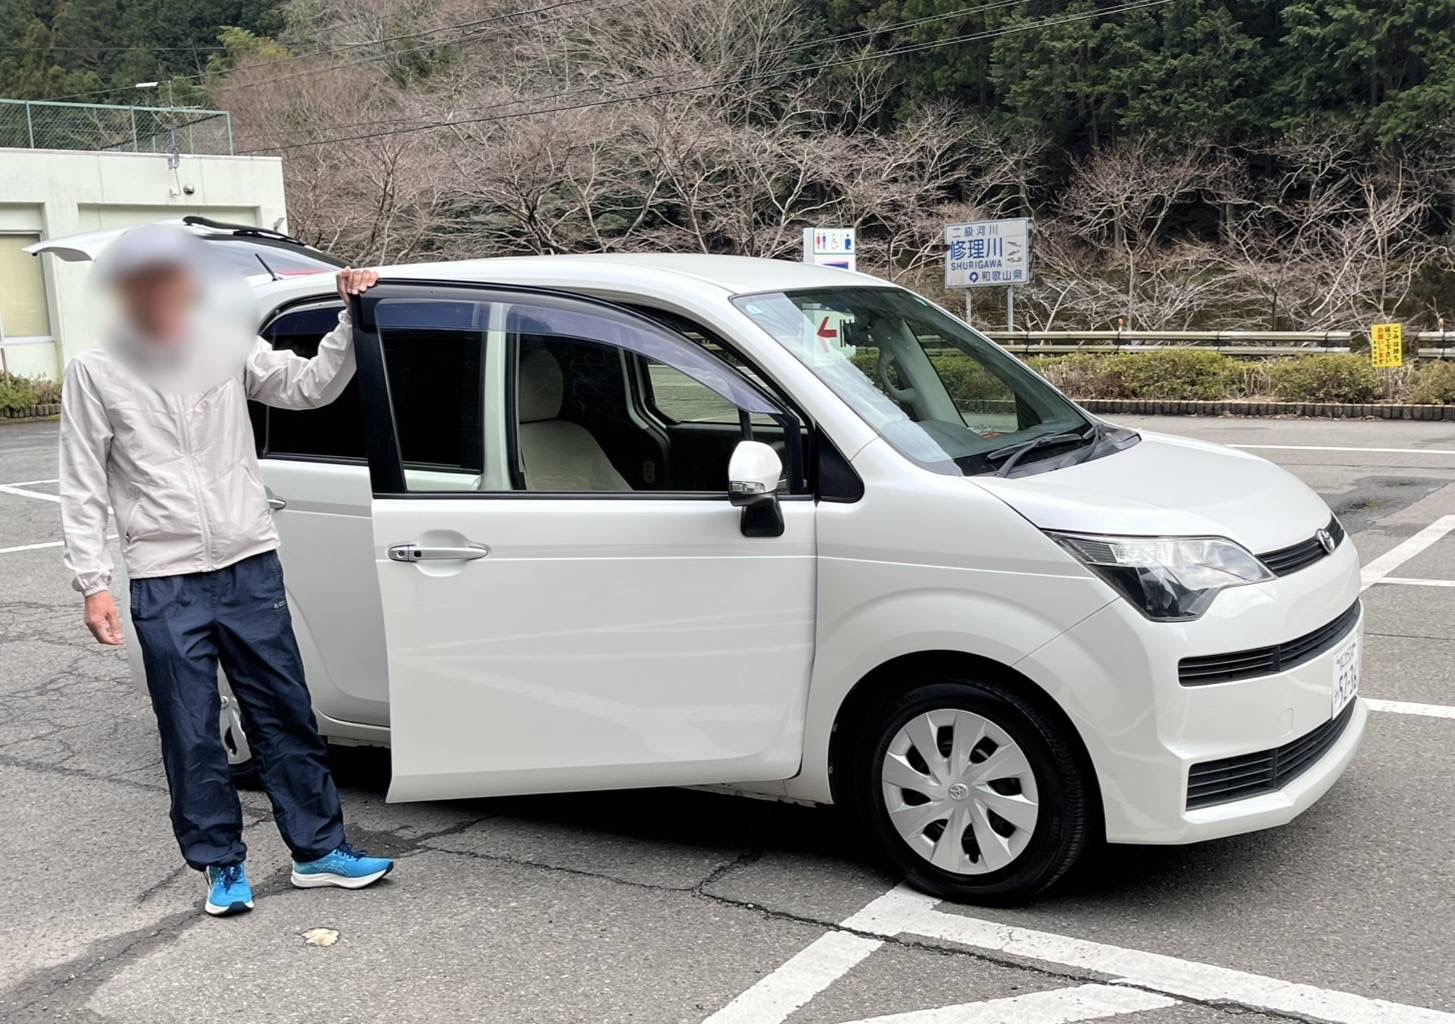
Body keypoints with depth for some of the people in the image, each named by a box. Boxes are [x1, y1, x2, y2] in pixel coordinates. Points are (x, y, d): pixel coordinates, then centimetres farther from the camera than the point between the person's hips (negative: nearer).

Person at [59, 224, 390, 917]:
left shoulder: (226, 346, 2)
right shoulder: (96, 372, -2)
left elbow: (310, 386, 7)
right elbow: (84, 490, 0)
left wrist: (352, 321, -7)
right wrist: (93, 584, -4)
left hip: (250, 568, 2)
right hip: (165, 586, -2)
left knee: (287, 717, 9)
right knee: (191, 736, 6)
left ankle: (318, 851, 20)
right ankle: (222, 866, 22)